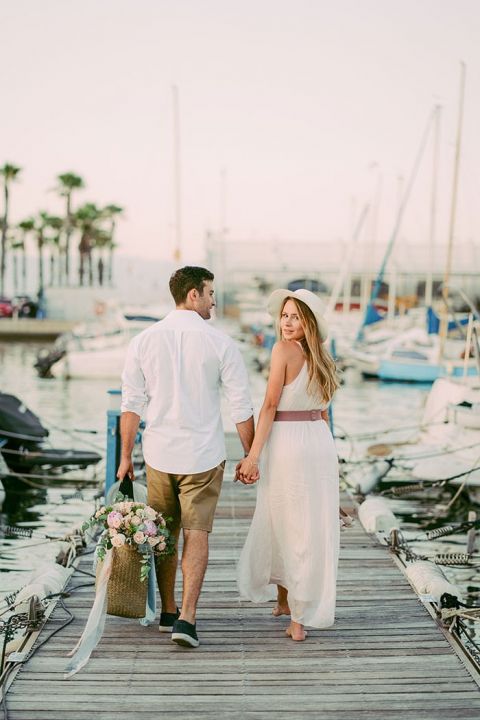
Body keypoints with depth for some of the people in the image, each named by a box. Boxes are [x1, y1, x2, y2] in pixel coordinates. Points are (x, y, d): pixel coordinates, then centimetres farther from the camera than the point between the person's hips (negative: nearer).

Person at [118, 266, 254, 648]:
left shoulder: (145, 340, -1)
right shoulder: (220, 342, -7)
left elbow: (132, 404, 0)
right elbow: (241, 407, -5)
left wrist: (126, 456, 7)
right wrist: (250, 456, 5)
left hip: (159, 454, 3)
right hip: (203, 456, -2)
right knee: (196, 535, 5)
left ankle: (168, 612, 29)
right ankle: (187, 619, -3)